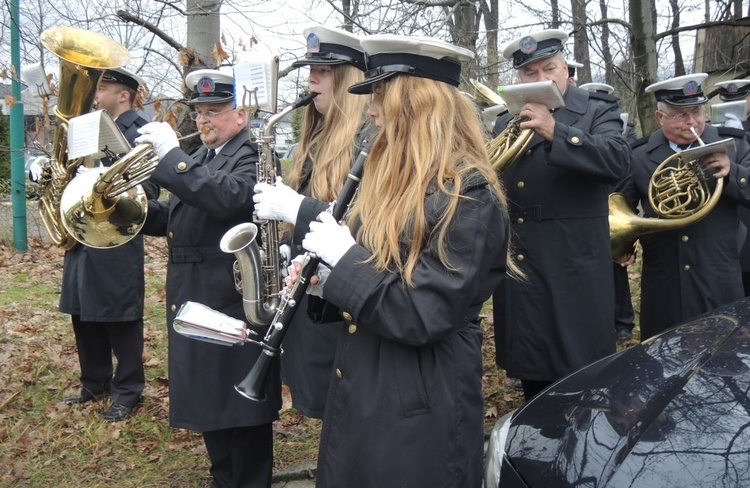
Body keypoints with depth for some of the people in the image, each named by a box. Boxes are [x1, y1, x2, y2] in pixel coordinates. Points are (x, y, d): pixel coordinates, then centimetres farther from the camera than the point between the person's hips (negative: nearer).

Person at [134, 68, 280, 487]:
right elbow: (173, 220, 16)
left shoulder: (252, 155, -10)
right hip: (193, 303, 9)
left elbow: (229, 198, -30)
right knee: (208, 405, 18)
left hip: (234, 304, -9)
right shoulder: (198, 158, 17)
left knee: (242, 413, 1)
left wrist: (171, 155, -27)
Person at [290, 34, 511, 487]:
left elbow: (423, 317, -25)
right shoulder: (398, 180, 9)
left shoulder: (468, 195, -20)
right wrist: (326, 274, 0)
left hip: (420, 411, -9)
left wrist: (345, 256, -19)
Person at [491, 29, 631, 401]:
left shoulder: (598, 111, 0)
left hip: (573, 266, -4)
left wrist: (555, 131, -28)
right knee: (530, 373, 14)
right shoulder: (506, 121, 13)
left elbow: (618, 160, -19)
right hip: (518, 268, 5)